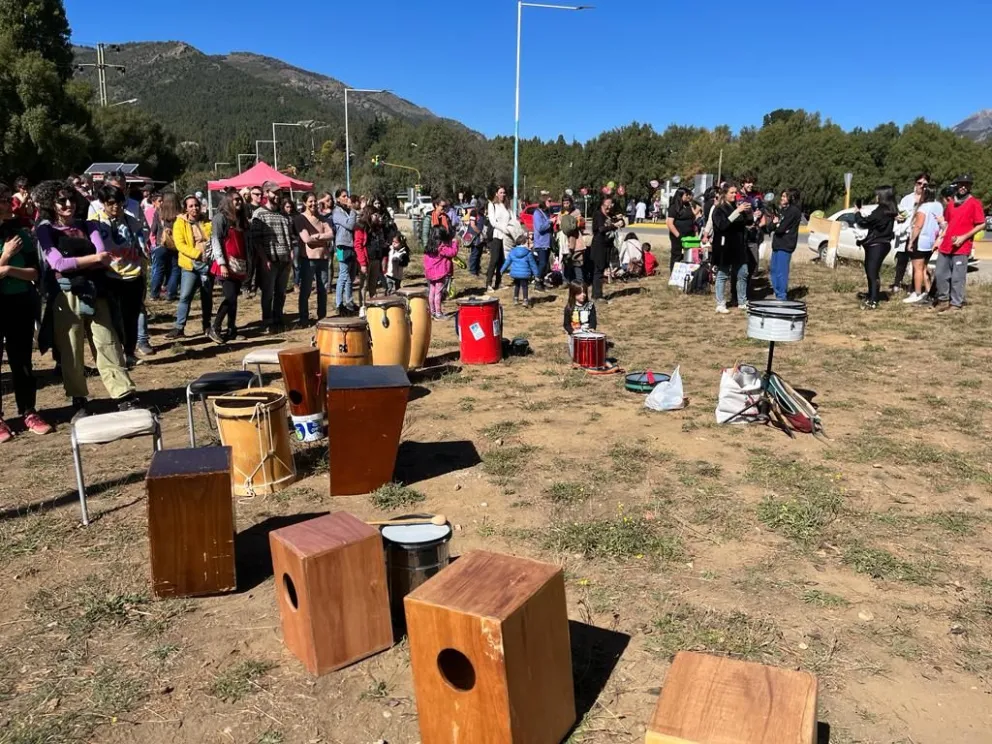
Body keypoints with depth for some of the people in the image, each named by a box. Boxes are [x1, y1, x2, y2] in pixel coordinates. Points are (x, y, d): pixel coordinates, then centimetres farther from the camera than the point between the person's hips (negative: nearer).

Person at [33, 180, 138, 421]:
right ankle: (79, 401, 15)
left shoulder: (88, 226, 13)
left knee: (108, 345, -1)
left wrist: (75, 264, -11)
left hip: (94, 293, 2)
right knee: (70, 351, 2)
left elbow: (105, 260, 0)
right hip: (66, 296, -2)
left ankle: (126, 397, -1)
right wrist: (93, 259, -9)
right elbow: (58, 264, -10)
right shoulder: (45, 229, 5)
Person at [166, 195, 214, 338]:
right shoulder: (180, 223, 0)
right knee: (185, 296, -8)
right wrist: (197, 254, -20)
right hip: (190, 264, -3)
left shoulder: (207, 223, 9)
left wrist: (211, 253, -7)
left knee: (207, 297, 10)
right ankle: (179, 327, -1)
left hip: (207, 264, 3)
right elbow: (180, 244, -10)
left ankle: (207, 327, 20)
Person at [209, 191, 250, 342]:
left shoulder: (242, 219, 19)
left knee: (233, 298, 6)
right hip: (226, 264, -7)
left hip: (239, 265, 7)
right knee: (231, 298, -14)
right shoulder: (220, 217, -2)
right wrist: (222, 264, -17)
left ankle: (231, 330, 11)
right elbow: (215, 241, -9)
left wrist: (247, 265, 14)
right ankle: (214, 328, -6)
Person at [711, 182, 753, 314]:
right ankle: (720, 304, 5)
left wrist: (748, 211, -8)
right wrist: (737, 212, -25)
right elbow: (722, 224, -23)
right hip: (724, 247, -6)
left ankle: (742, 302, 21)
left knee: (742, 274, 10)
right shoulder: (719, 209, -6)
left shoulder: (737, 206, 11)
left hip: (739, 247, 6)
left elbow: (749, 222, 12)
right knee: (723, 275, 0)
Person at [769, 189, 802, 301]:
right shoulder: (785, 209, 18)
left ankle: (782, 297, -1)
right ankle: (777, 294, 25)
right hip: (778, 244, 10)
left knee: (781, 273, -7)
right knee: (773, 270, 15)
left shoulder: (793, 211, -11)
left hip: (785, 246, -10)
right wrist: (775, 223, -10)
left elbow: (781, 228, -17)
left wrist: (775, 224, 2)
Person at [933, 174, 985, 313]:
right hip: (945, 246, 6)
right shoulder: (950, 203, 14)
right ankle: (943, 300, 23)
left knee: (957, 278, -4)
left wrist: (964, 237, -15)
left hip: (961, 248, -6)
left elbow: (981, 225, -7)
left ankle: (956, 304, 4)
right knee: (940, 275, 10)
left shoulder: (974, 203, -4)